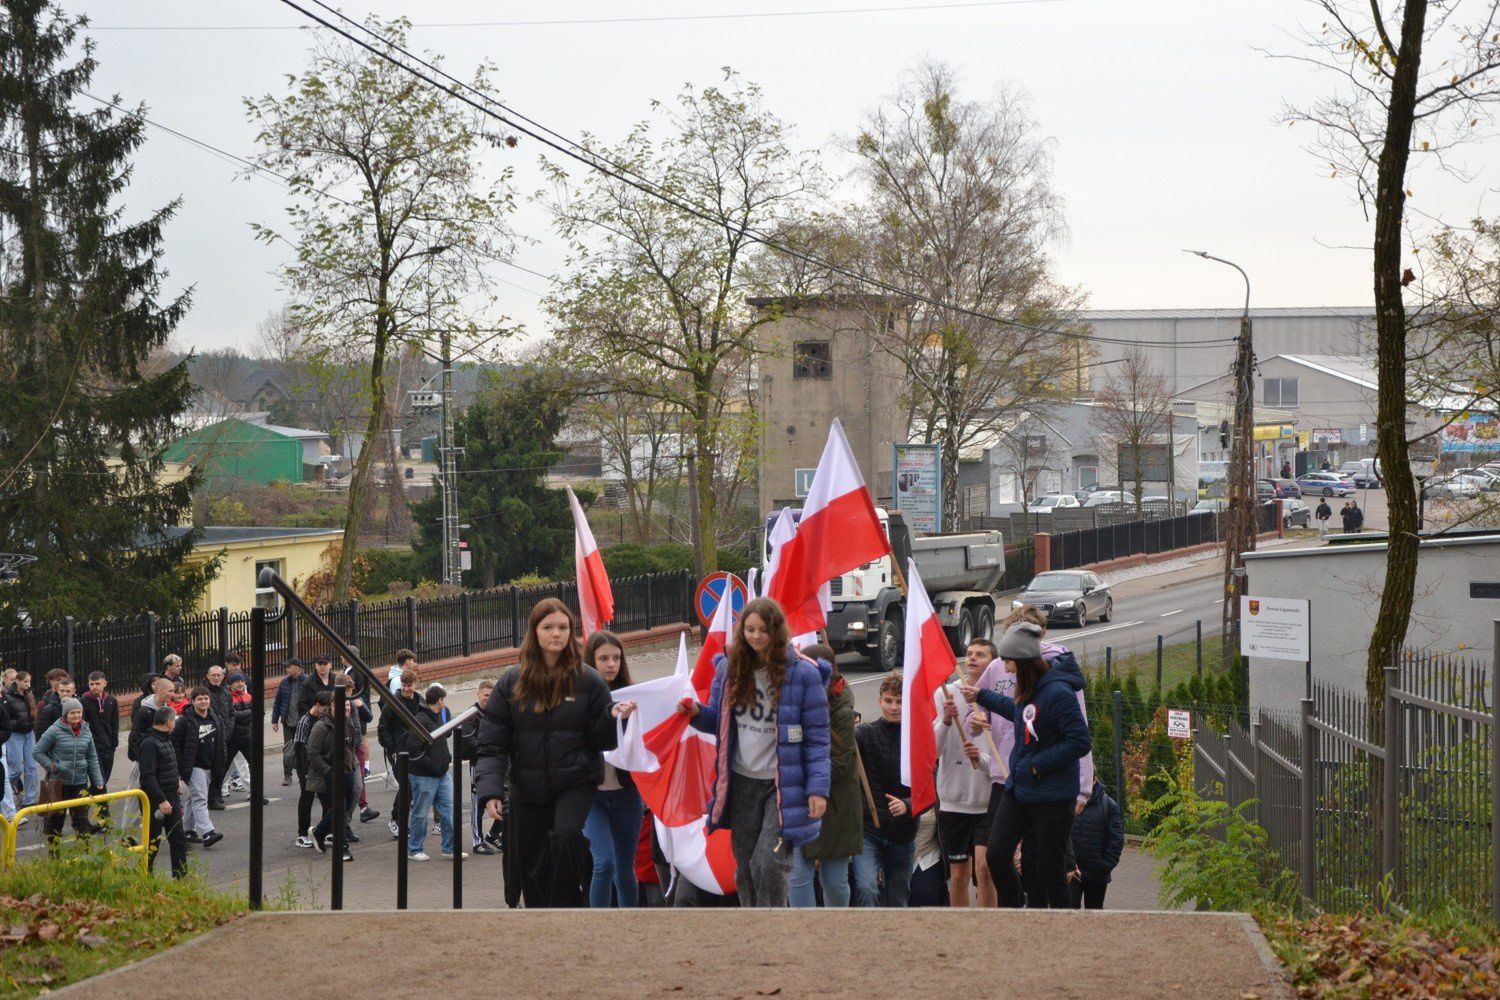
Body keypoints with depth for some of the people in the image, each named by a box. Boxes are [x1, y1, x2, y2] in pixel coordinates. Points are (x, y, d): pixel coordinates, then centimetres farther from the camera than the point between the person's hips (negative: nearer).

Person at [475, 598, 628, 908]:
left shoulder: (588, 681, 0)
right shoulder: (512, 682, 2)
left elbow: (600, 740, 4)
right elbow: (492, 743, 0)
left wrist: (614, 718, -17)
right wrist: (490, 789, -11)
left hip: (576, 783, -2)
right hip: (527, 788, 2)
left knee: (568, 835, -30)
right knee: (532, 871, 7)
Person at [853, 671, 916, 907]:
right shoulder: (865, 733, -2)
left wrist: (907, 805, -20)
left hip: (903, 835, 2)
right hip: (868, 829, -2)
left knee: (896, 903, 10)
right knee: (867, 890, -24)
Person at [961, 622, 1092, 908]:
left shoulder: (1058, 694, -21)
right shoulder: (1030, 691, 6)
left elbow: (1080, 742, -23)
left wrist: (1038, 764, -19)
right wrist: (981, 696, 37)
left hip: (1053, 798, -8)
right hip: (1019, 789, 8)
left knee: (1049, 871, 1)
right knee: (997, 855, 1)